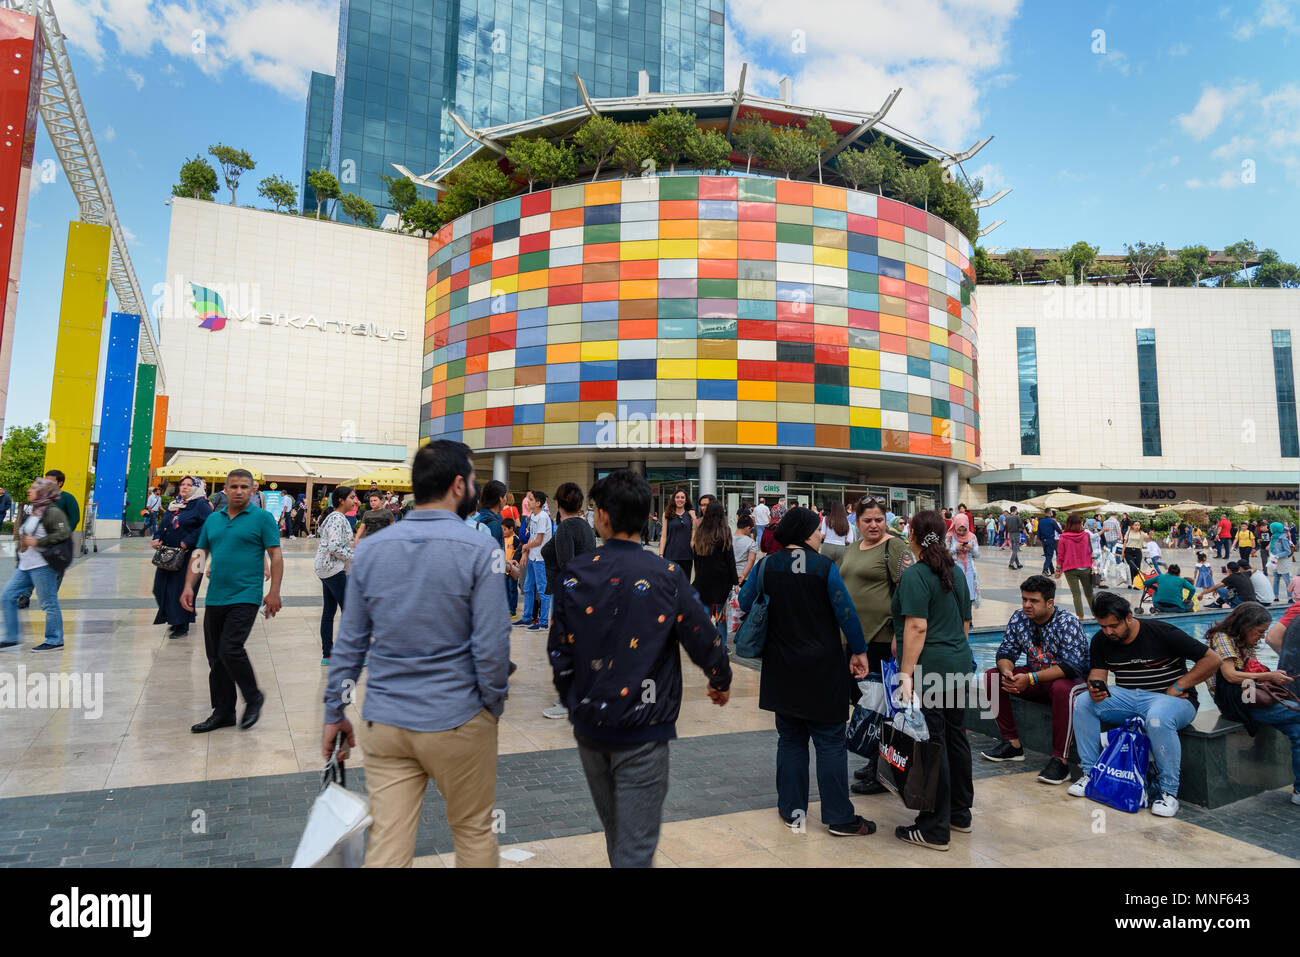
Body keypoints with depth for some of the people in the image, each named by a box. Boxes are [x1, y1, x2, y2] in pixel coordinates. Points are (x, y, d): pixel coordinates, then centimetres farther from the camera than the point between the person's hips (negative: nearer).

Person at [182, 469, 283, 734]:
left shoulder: (262, 518, -3)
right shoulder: (213, 519, 13)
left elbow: (276, 557, -7)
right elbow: (199, 555, 16)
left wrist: (274, 593, -14)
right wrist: (189, 587, 4)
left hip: (245, 597, -6)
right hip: (215, 598, 6)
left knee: (230, 650, -15)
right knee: (215, 657, 10)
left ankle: (253, 698, 7)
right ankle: (223, 711, 23)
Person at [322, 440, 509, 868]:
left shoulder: (369, 549, 1)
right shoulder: (479, 549, -13)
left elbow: (349, 642, 5)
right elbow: (491, 645, -15)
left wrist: (334, 712, 15)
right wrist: (494, 706, 0)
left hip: (383, 724, 4)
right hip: (457, 720, -3)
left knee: (386, 848, 10)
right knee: (474, 832, 18)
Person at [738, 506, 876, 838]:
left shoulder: (766, 566, -3)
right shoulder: (823, 566, -13)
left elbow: (745, 605, 6)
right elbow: (845, 611, -12)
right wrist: (859, 652, -1)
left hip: (782, 671, 4)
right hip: (823, 670, -4)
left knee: (790, 739, 15)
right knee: (830, 742, 7)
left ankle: (793, 810, 23)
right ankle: (839, 817, 14)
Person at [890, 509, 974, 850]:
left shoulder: (915, 576, -15)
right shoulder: (956, 573, 11)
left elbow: (917, 627, -21)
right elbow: (965, 622, 18)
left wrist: (906, 673, -20)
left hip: (929, 668, -9)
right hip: (959, 664, 9)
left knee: (932, 744, -2)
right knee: (955, 736, 17)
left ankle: (935, 829, 7)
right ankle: (960, 814, 30)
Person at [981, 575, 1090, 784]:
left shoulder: (1068, 623, -19)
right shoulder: (1019, 619, -3)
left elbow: (1071, 666, -28)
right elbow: (1006, 651, 1)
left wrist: (1030, 679, -34)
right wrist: (1007, 672, -24)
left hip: (1071, 679, -6)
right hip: (1035, 677, 6)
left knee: (1062, 688, -40)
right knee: (993, 677, -11)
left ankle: (1060, 760, -30)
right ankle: (1012, 743, -4)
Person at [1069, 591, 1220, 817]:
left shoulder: (1161, 633, -13)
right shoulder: (1100, 641, 3)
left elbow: (1212, 659, -10)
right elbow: (1097, 672, 0)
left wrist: (1178, 686, -13)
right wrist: (1095, 689, -25)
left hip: (1168, 699, -5)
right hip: (1126, 697, 5)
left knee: (1158, 718, -39)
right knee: (1083, 703, -18)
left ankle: (1169, 791, -22)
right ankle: (1090, 773, -7)